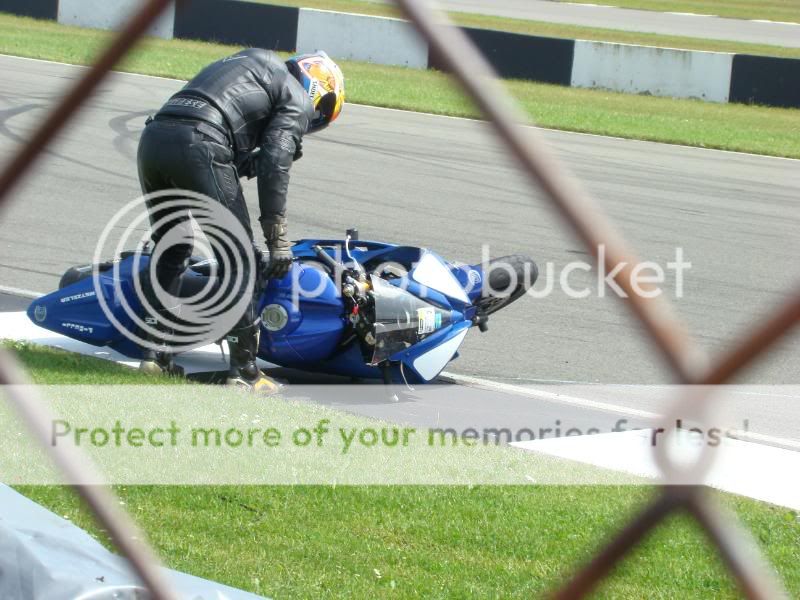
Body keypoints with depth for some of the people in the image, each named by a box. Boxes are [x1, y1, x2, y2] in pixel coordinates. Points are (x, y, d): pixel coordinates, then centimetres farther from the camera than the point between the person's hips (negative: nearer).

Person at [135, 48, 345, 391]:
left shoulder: (249, 62, 38)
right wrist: (277, 238, -1)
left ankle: (155, 351, 21)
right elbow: (274, 165, 0)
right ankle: (244, 369, 2)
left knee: (170, 250, 23)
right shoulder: (296, 99, 13)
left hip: (153, 137, 8)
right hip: (199, 146, -7)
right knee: (237, 257, 2)